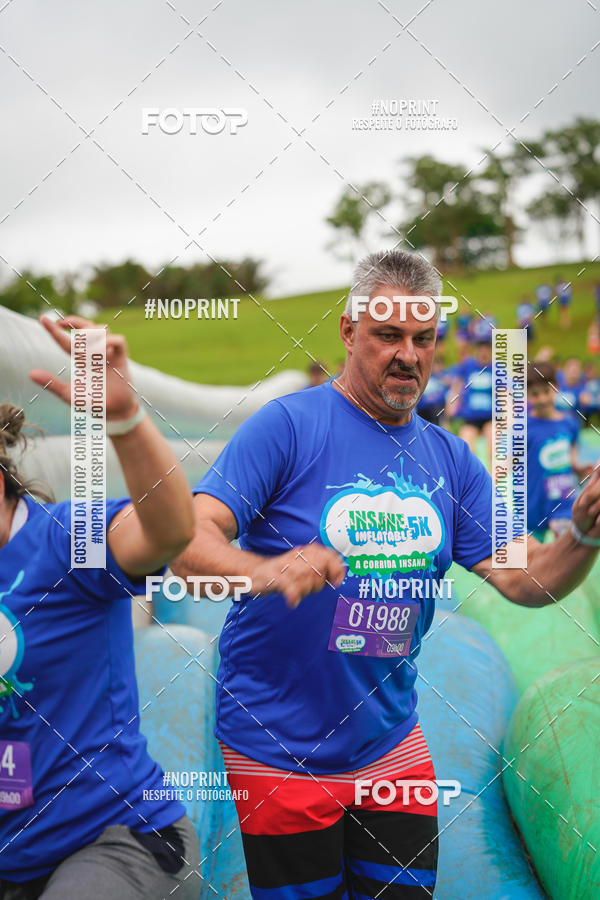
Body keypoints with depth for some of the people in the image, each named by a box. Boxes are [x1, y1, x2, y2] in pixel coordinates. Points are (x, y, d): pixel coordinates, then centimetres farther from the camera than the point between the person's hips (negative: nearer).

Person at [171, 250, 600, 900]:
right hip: (279, 745, -5)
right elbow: (187, 543, -23)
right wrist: (265, 572, -43)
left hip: (391, 743, 5)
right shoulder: (286, 426, -14)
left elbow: (524, 580, -1)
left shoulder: (450, 458, 4)